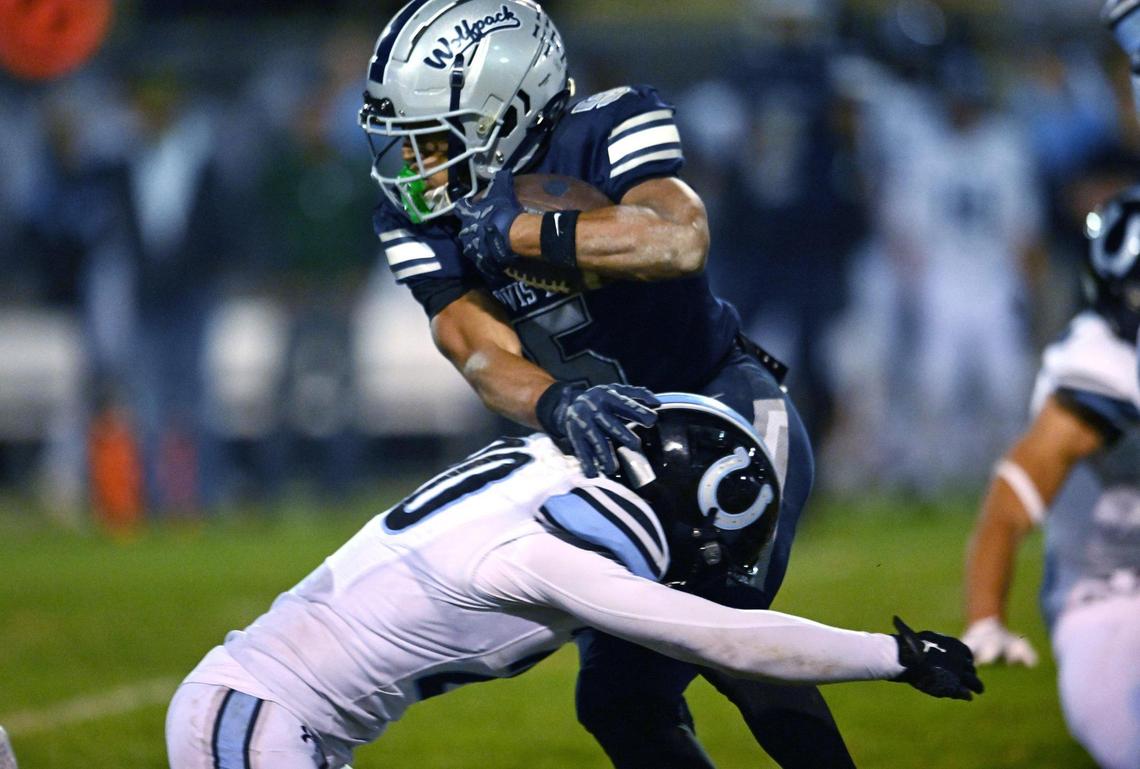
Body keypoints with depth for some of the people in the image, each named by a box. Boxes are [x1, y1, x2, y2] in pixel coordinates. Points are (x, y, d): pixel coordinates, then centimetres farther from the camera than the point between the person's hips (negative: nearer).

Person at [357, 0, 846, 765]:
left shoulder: (606, 131, -20)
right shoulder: (420, 221, -6)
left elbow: (679, 239, -39)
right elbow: (479, 347, -21)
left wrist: (520, 234, -35)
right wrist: (561, 405, -42)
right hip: (617, 446, 6)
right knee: (622, 702, 4)